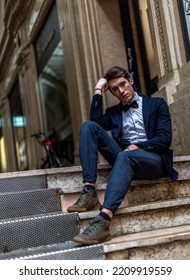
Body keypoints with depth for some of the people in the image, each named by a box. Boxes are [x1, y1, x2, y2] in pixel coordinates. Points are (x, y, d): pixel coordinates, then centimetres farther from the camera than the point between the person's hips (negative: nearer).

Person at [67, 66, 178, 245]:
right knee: (88, 126, -14)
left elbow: (165, 139, 0)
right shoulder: (113, 111, 22)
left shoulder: (156, 104, 13)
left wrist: (138, 146, -14)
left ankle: (103, 220, -55)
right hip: (125, 158, 4)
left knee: (125, 156, -39)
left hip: (154, 159, -4)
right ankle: (89, 192, -28)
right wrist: (98, 91, 3)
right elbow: (96, 122, -1)